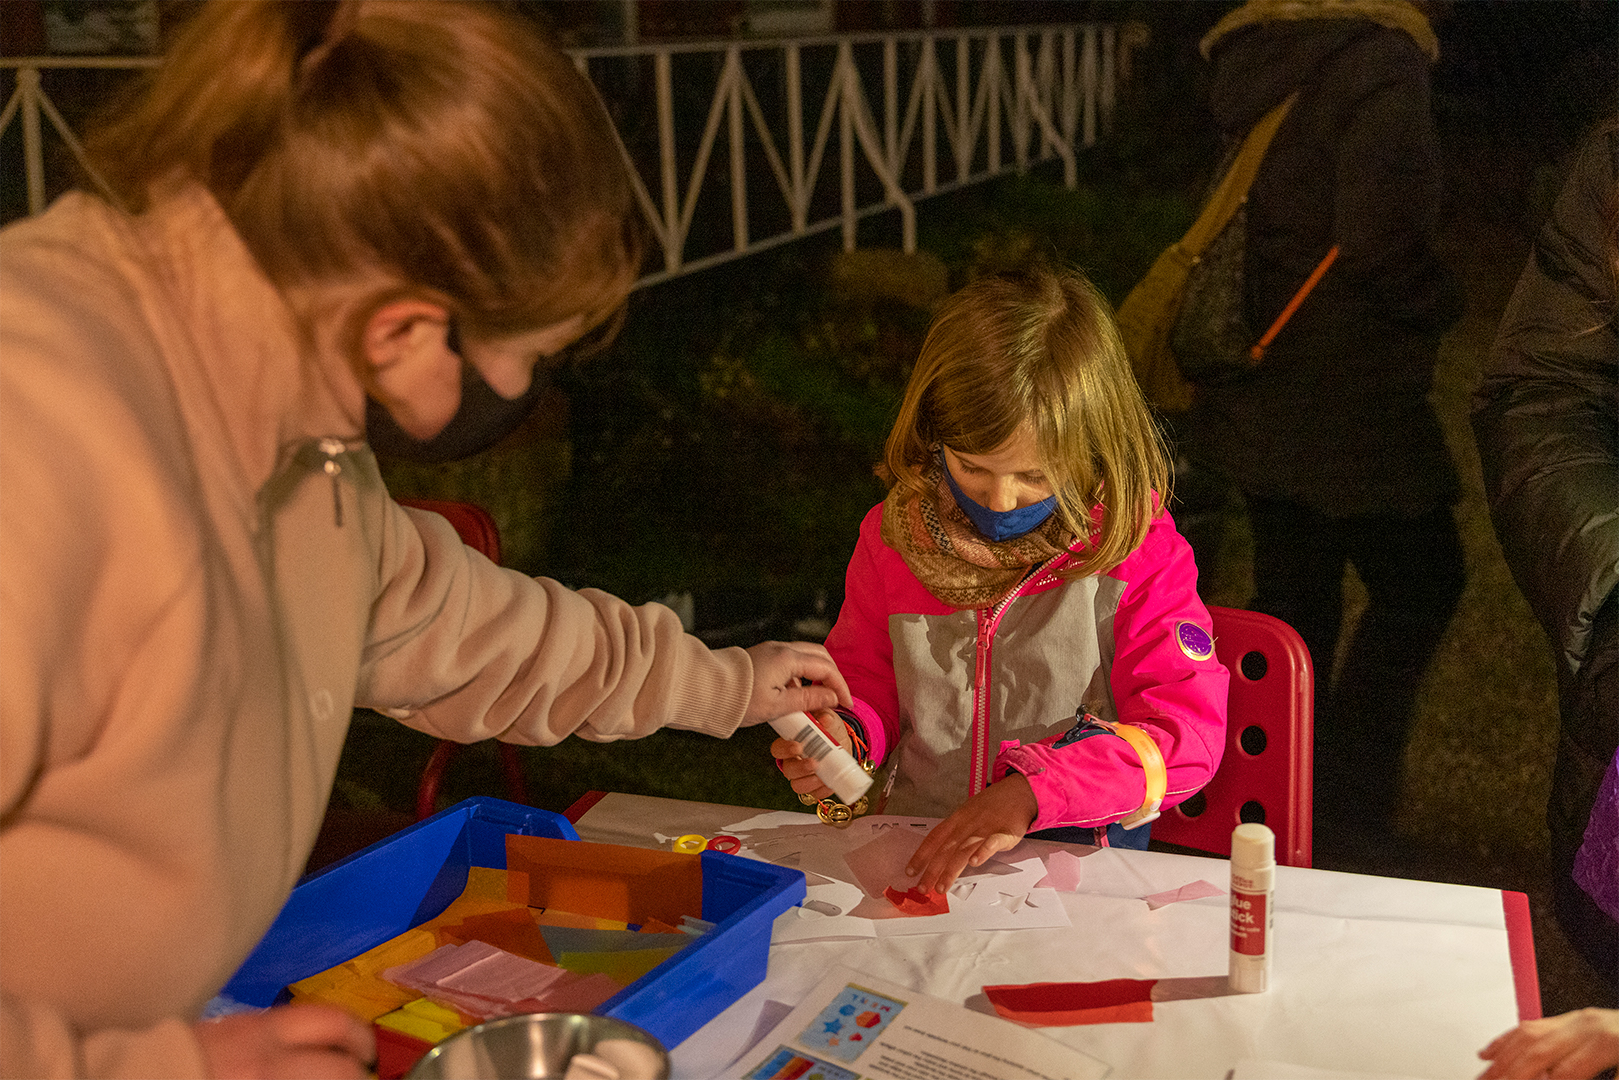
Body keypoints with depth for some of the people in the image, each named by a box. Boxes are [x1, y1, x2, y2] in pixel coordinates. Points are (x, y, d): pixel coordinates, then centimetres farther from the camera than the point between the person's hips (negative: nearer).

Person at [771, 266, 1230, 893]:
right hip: (919, 849, 3)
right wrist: (844, 735, -6)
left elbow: (1186, 734, -13)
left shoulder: (1134, 547, -8)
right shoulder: (892, 536, 3)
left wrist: (1032, 792, -25)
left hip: (1083, 850, -3)